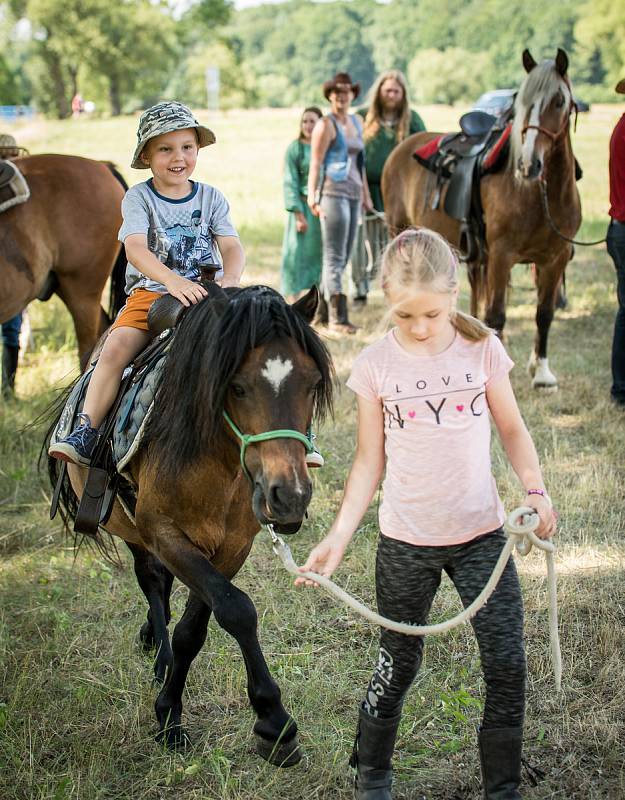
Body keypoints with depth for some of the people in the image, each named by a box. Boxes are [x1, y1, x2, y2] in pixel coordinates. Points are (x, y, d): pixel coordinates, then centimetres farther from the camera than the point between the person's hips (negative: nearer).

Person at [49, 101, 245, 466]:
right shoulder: (138, 198, -1)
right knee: (115, 349, -26)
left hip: (205, 295, 1)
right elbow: (136, 248, -17)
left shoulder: (212, 197, 6)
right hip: (149, 292, -1)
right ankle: (86, 433, -20)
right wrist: (173, 280, -35)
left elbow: (232, 247, -3)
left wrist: (230, 281, -27)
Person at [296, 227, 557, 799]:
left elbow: (512, 430, 4)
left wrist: (535, 490, -12)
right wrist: (339, 536, -8)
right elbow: (369, 461, -1)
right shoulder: (376, 365, -7)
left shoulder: (483, 349, -6)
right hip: (406, 543, 0)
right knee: (399, 666, 12)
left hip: (481, 536, 1)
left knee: (508, 666, -2)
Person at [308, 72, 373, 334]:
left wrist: (366, 193, 22)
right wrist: (312, 197, -19)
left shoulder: (357, 122, 15)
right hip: (332, 193, -8)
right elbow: (315, 163, -12)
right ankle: (337, 317, -7)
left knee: (343, 256, 11)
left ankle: (322, 311, 20)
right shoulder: (326, 125, -7)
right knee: (335, 256, -7)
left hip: (353, 194, 8)